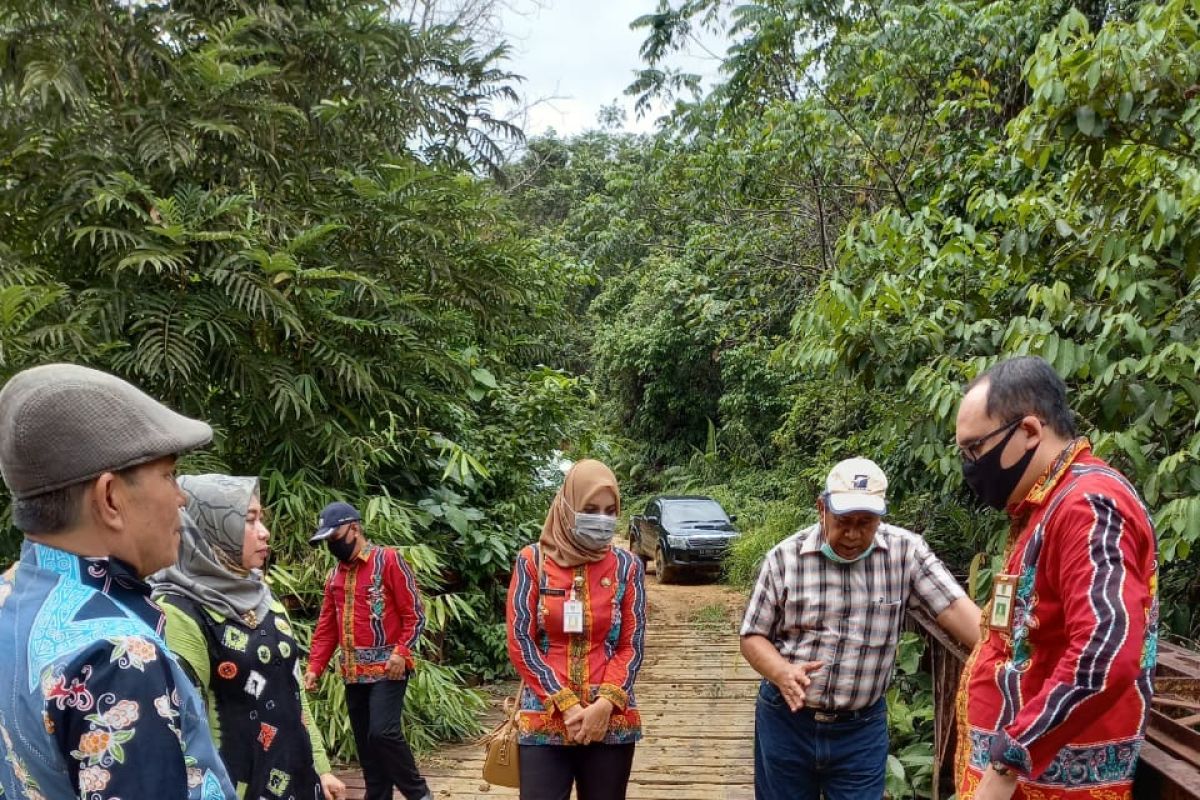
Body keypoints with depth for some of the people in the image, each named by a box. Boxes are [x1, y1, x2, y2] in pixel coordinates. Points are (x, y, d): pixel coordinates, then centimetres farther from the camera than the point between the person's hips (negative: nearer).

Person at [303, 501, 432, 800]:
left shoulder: (388, 560, -7)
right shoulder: (335, 575, 13)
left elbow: (414, 614, -9)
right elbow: (326, 627, 15)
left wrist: (401, 652, -20)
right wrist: (314, 668, 4)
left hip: (387, 669, -7)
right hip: (353, 673, 7)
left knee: (383, 733, -14)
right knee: (365, 742, 10)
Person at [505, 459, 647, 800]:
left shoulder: (627, 566, 3)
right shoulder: (533, 561, -1)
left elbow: (631, 645, 3)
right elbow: (520, 642, -4)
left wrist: (605, 704, -12)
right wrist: (567, 705, -11)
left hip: (612, 722, 2)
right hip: (543, 721, -1)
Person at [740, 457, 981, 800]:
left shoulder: (905, 551, -6)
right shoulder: (784, 557, -7)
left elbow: (956, 608, -12)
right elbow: (753, 637, -2)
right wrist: (782, 673, -20)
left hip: (862, 729, 0)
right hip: (786, 720, 0)